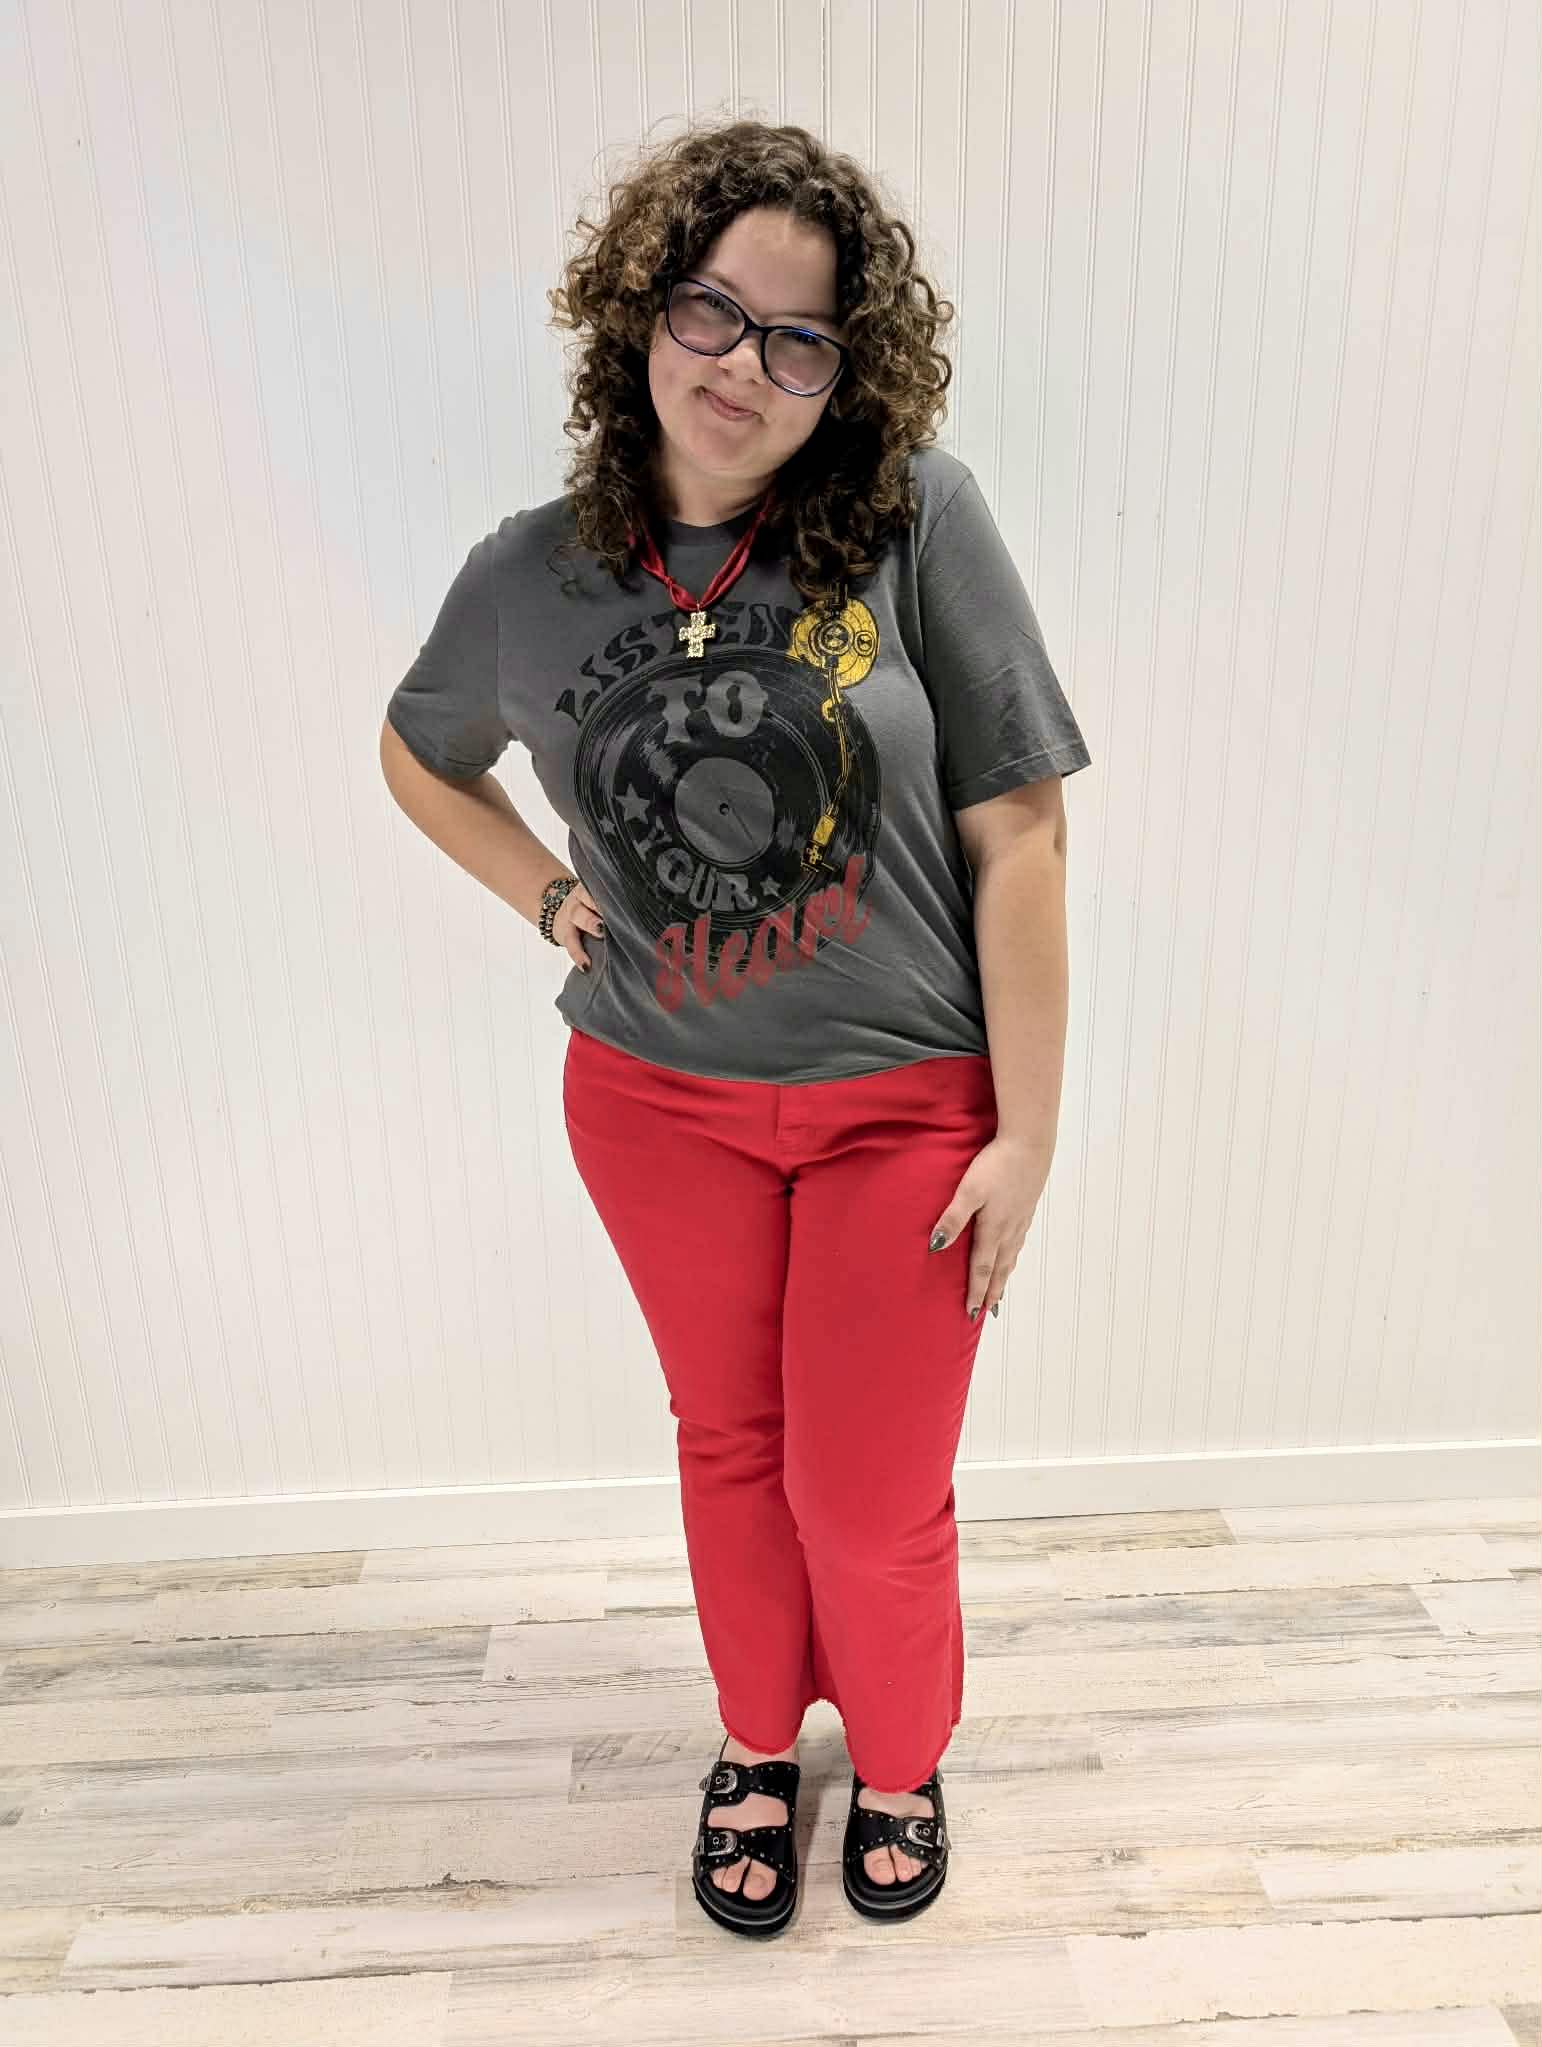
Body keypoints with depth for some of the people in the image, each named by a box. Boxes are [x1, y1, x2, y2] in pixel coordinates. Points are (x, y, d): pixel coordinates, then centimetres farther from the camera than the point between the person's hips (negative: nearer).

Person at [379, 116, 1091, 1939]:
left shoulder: (919, 520, -14)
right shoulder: (535, 575, -5)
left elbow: (1016, 837, -13)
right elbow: (419, 755, 15)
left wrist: (1027, 1131, -12)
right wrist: (548, 898, 0)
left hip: (905, 1102, -2)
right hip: (657, 1101, 3)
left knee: (870, 1499, 11)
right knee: (728, 1444, 21)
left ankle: (898, 1760, 46)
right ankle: (758, 1739, 51)